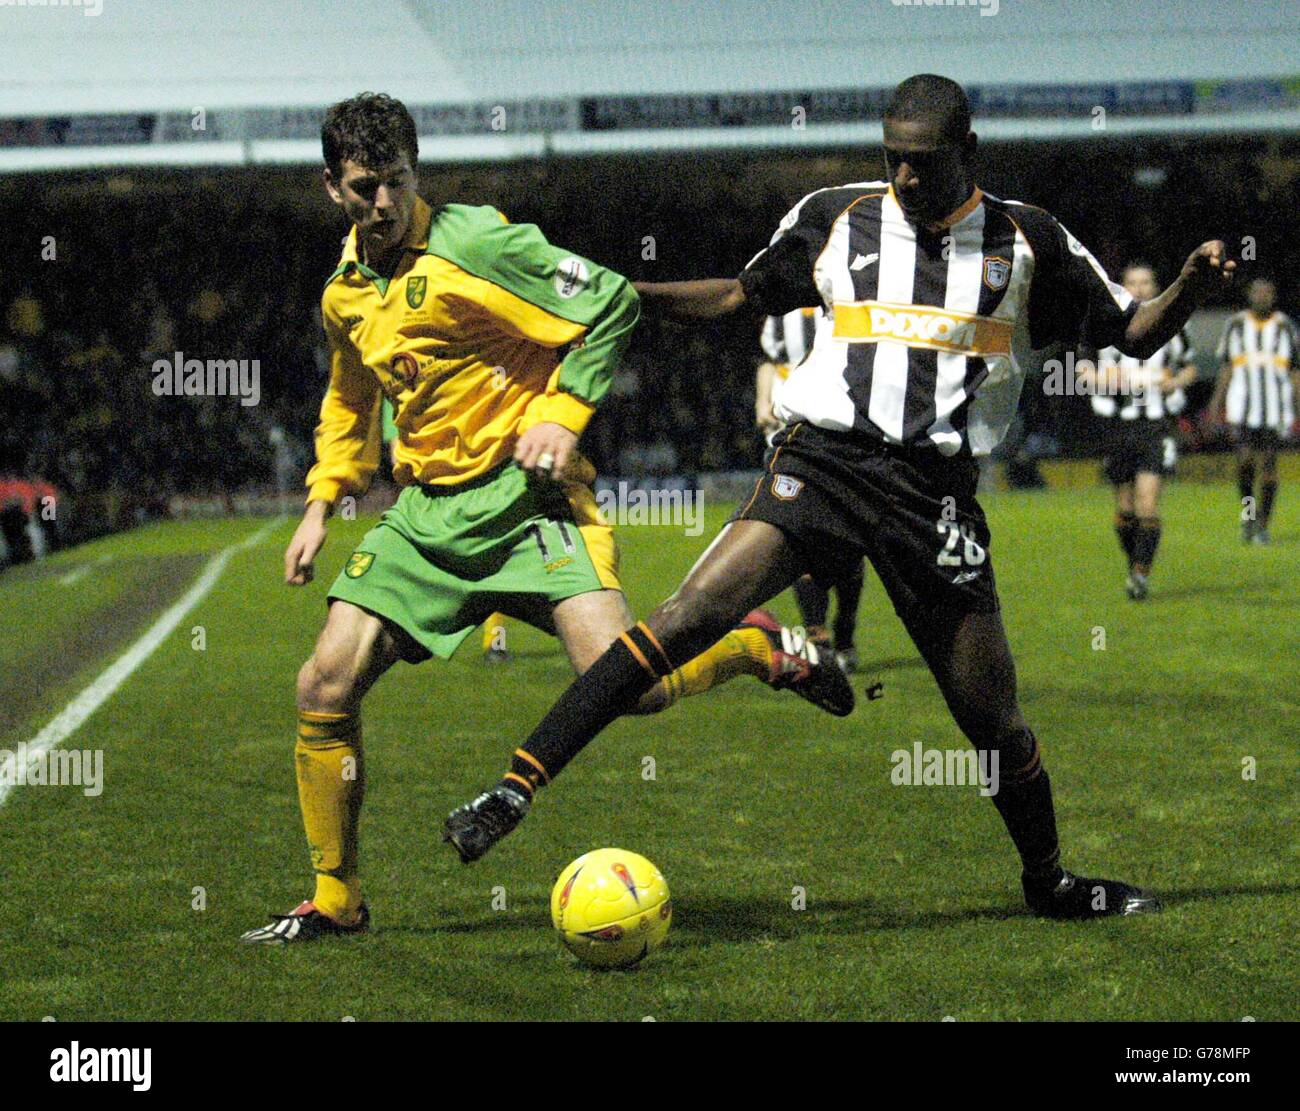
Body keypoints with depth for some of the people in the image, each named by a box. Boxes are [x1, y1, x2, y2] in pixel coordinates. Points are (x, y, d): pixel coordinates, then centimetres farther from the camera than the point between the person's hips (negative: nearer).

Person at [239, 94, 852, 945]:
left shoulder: (472, 244, -12)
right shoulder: (344, 295, 11)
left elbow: (612, 304, -8)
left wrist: (563, 416, -14)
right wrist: (323, 502, 22)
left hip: (523, 491, -6)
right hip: (425, 509, 6)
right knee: (325, 690, -4)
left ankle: (758, 650, 10)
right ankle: (336, 901, 11)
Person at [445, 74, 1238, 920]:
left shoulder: (1027, 242, 7)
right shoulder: (837, 218, 8)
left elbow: (1131, 334, 12)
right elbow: (741, 295, 19)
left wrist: (1187, 293, -8)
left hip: (938, 491, 1)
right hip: (823, 460, -1)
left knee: (993, 718, 5)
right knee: (693, 614, -22)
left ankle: (1050, 882, 30)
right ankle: (515, 788, -23)